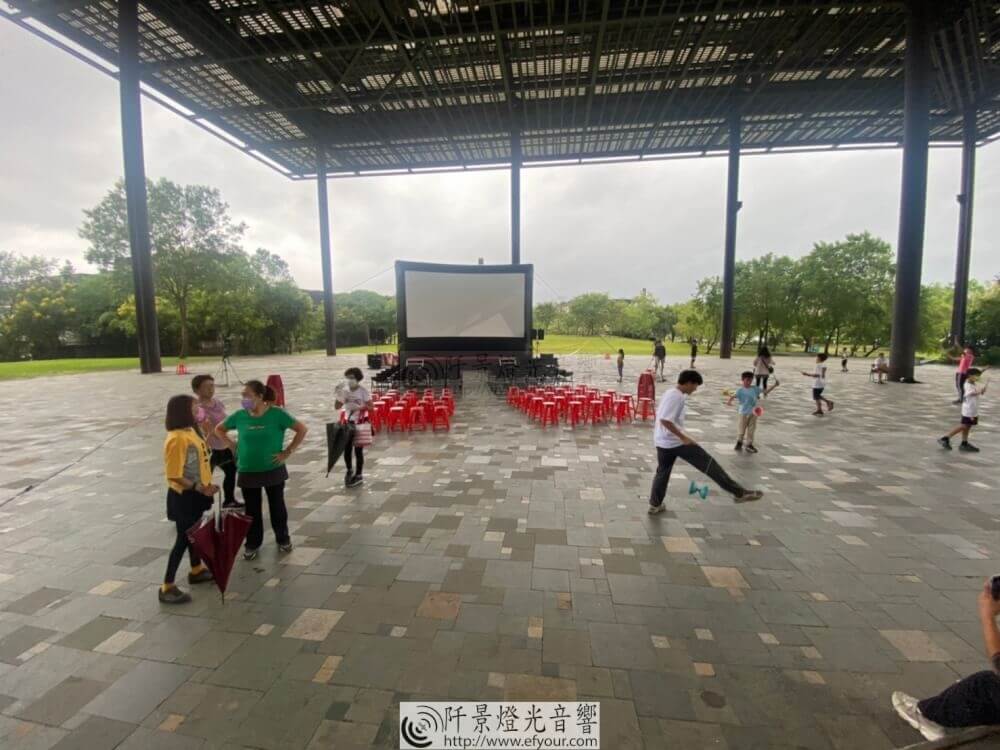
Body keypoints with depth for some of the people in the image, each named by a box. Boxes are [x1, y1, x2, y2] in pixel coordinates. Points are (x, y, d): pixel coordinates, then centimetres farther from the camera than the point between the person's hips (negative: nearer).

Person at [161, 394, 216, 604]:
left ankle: (197, 570, 40)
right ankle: (167, 587, 15)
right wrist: (197, 487, -26)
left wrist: (205, 486, 15)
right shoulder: (177, 439, -25)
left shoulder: (190, 430, 3)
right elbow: (174, 475, -25)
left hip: (196, 493, 9)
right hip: (184, 496, -9)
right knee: (183, 538, 1)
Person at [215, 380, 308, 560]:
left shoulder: (276, 414, -15)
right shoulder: (239, 416, -5)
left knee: (277, 506, 13)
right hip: (247, 472, 2)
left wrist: (288, 452, -14)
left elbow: (302, 430, -13)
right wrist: (233, 446, 1)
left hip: (273, 470, -2)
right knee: (252, 510, 13)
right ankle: (253, 544, 31)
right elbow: (219, 429, 14)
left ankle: (283, 539, 32)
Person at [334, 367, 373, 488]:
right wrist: (339, 395, -14)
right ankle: (349, 470, 32)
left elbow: (370, 407, -13)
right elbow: (337, 407, 1)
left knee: (358, 449, 3)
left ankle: (359, 475, 17)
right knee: (346, 448, 6)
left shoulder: (363, 390, -11)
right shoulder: (344, 390, -1)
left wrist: (359, 407, -27)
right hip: (348, 422, 4)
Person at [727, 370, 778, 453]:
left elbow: (765, 391, 9)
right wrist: (729, 401, -40)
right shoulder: (740, 390, -9)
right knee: (741, 429, 5)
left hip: (753, 412, 4)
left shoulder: (755, 388, 4)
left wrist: (774, 385, 0)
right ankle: (739, 442, 24)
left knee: (751, 429, 7)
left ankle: (749, 445, 16)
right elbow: (733, 396, -20)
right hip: (744, 413, -3)